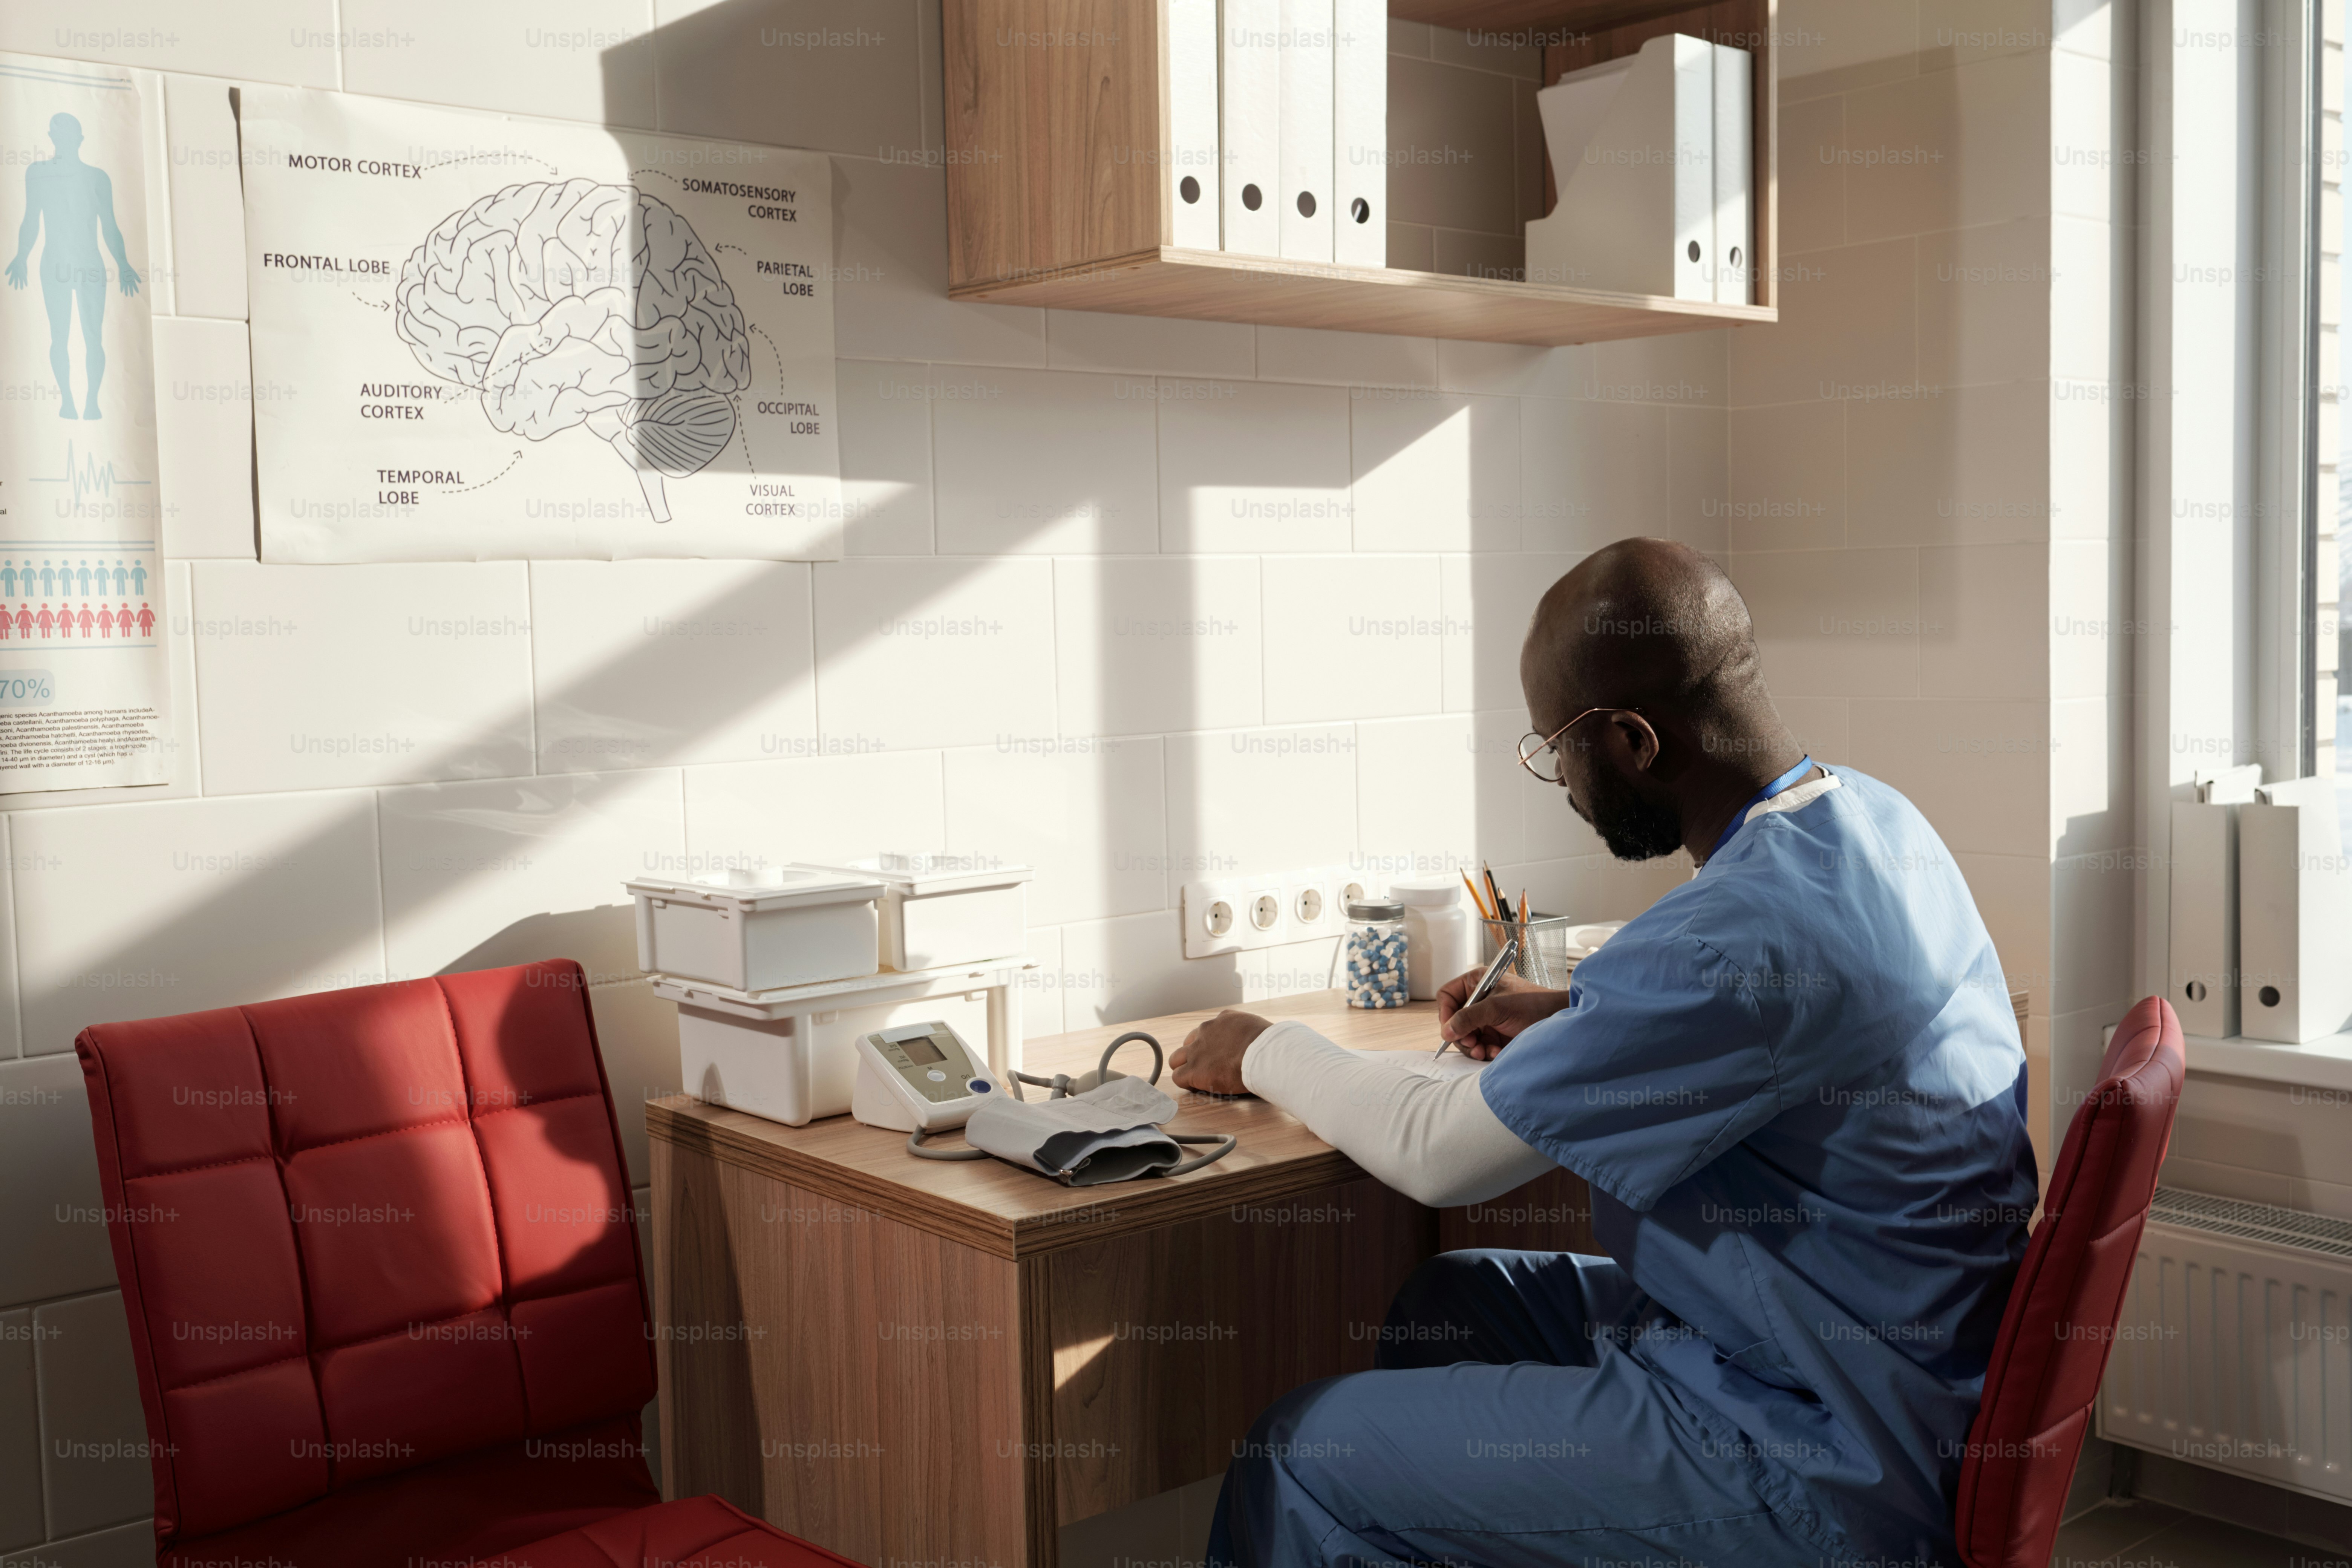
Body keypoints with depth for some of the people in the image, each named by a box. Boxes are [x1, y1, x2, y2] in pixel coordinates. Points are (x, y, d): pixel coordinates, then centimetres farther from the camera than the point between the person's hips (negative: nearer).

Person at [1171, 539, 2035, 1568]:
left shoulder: (1743, 933, -29)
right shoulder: (1868, 817, 1)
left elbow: (1445, 1156, -18)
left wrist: (1265, 1053, -1)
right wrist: (1571, 1021, 15)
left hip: (1816, 1468, -10)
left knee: (1296, 1460, -4)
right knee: (1449, 1299, 22)